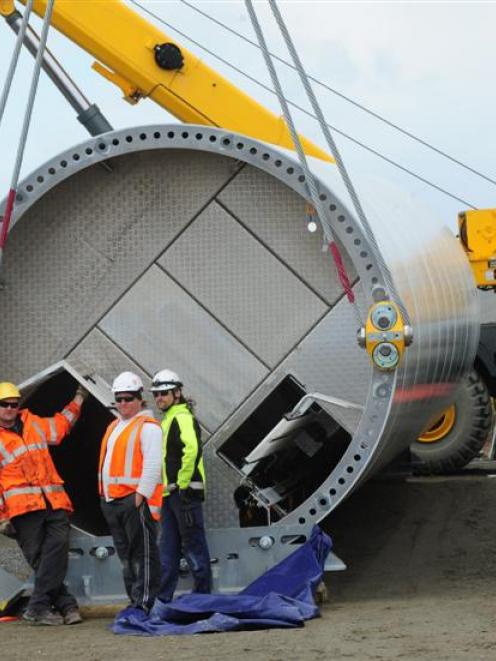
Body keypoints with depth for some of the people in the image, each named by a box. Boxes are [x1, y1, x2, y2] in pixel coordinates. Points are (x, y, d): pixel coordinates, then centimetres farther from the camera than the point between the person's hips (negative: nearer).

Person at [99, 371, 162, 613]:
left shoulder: (147, 427, -7)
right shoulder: (113, 427, 20)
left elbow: (153, 464, -15)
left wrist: (141, 494, -19)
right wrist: (105, 495, 18)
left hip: (136, 500, -9)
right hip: (113, 500, 9)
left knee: (143, 554, -7)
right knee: (126, 555, 12)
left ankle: (144, 604, -8)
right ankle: (135, 600, 18)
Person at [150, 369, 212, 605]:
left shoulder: (182, 418, -11)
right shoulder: (168, 420, 20)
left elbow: (191, 449, -28)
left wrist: (182, 484, -23)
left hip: (184, 492, -10)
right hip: (170, 494, 10)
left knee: (193, 546, -5)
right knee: (167, 550, 11)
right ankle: (163, 599, 14)